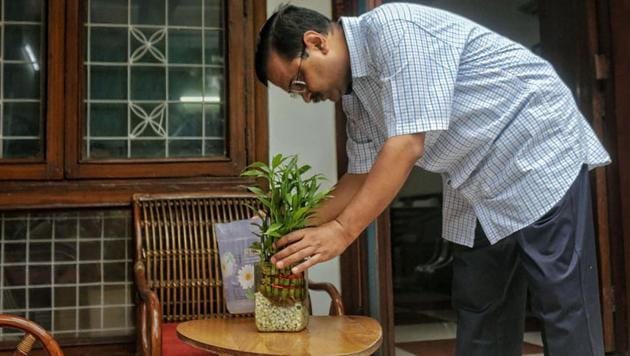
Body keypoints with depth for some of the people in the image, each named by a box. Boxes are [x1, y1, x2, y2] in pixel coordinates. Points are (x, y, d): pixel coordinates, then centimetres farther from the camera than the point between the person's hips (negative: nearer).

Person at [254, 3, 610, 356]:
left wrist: (341, 231, -28)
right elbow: (363, 175, 10)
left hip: (540, 153, -9)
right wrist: (302, 228, 2)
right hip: (478, 186, 9)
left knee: (564, 310, -6)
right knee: (478, 311, 9)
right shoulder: (355, 91, 5)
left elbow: (407, 145, -29)